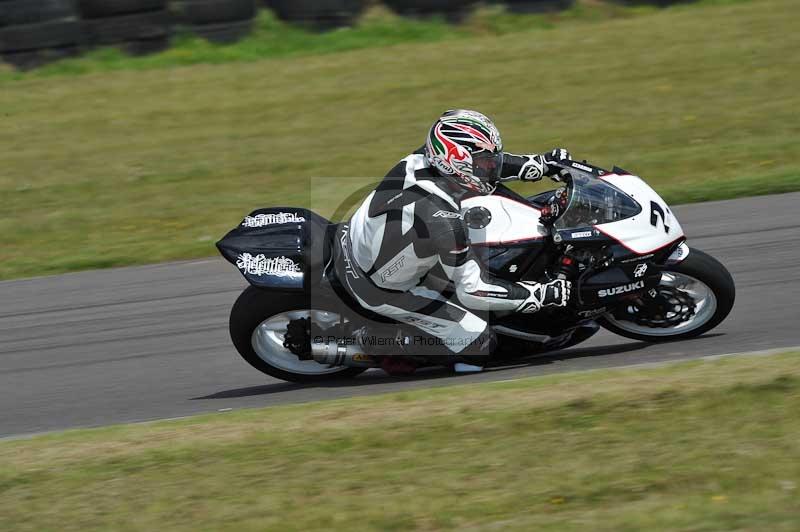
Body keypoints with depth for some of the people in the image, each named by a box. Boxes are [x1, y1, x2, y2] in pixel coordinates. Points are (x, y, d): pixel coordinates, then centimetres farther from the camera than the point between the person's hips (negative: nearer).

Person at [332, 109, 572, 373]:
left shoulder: (421, 160, -15)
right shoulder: (443, 219, -34)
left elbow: (479, 162, 7)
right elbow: (472, 291, -27)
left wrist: (541, 163, 5)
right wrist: (543, 295, -22)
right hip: (377, 289, -8)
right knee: (477, 339, -6)